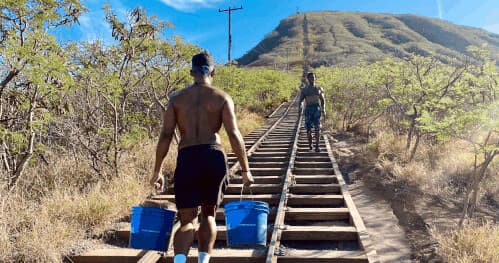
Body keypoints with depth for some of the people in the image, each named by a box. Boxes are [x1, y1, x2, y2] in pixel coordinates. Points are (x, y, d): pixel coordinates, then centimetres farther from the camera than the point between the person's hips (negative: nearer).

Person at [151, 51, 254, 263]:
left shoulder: (177, 98, 10)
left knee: (187, 220, 7)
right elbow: (233, 134, -4)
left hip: (187, 159, 1)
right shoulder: (222, 98, 5)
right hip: (214, 157, 0)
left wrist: (157, 171, 6)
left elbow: (165, 136, 3)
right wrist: (245, 169, 0)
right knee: (209, 214, 21)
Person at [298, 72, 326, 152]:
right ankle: (310, 144, 23)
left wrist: (323, 109, 1)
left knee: (317, 127, -15)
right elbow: (300, 100, 7)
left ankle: (317, 146, -14)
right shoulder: (304, 89, 12)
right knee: (308, 128, -2)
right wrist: (299, 107, -15)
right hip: (308, 109, 0)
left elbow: (323, 100, 17)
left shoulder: (319, 89, 14)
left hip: (317, 109, 0)